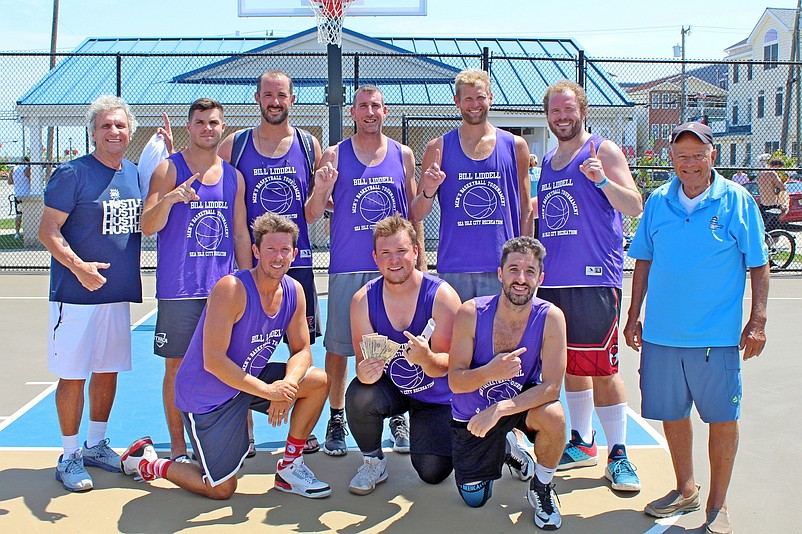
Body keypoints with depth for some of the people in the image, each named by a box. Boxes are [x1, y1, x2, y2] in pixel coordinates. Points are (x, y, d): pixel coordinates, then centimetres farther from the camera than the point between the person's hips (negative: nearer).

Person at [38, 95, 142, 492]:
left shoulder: (135, 173, 9)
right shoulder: (72, 173, -10)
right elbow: (47, 230, -12)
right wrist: (77, 265, -26)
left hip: (119, 291, 6)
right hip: (77, 292, -6)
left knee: (108, 370, 14)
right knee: (73, 374, 1)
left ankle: (96, 445, 30)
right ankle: (70, 456, 14)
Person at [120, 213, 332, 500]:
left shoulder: (294, 291, -5)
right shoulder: (231, 289, -26)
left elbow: (301, 350, -2)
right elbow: (213, 361, -29)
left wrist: (288, 384, -24)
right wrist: (268, 390, -30)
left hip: (252, 379, 7)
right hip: (207, 395, -6)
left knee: (318, 381, -9)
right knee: (222, 489, -1)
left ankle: (289, 468, 6)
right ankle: (146, 461, 22)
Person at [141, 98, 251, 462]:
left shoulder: (234, 176, 11)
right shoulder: (168, 169, 0)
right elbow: (148, 227, -5)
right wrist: (169, 199, -24)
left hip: (224, 287, 3)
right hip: (178, 288, -3)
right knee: (177, 364, 3)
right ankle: (177, 446, 15)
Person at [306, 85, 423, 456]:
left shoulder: (403, 155, 9)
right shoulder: (334, 155, 4)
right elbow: (315, 213, 3)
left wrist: (420, 258, 8)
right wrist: (322, 189, -18)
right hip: (346, 268, -1)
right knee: (338, 346, 3)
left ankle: (398, 418, 21)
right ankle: (336, 419, 18)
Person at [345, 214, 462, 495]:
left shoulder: (441, 296, -22)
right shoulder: (363, 299, -14)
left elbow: (446, 366, -21)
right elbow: (363, 359, -14)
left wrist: (427, 359, -46)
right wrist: (365, 372, -39)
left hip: (437, 396, -1)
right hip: (391, 387, 2)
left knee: (433, 472, -11)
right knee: (358, 397, -31)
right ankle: (373, 461, -1)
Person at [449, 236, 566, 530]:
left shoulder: (550, 318, -22)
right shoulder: (471, 313, -23)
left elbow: (551, 386, -25)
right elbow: (455, 381, -20)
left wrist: (499, 409, -36)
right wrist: (489, 373, -41)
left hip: (522, 402, 0)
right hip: (472, 414, 1)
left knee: (554, 417, -34)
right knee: (474, 499, 8)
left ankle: (542, 487, -3)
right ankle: (505, 446, 39)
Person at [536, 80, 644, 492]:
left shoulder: (603, 150, -1)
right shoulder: (547, 161, 17)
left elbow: (635, 207, -9)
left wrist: (602, 180, -24)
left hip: (595, 279, -6)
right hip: (552, 280, 7)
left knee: (601, 369, -4)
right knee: (569, 365, 13)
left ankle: (618, 453, 7)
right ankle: (581, 444, 26)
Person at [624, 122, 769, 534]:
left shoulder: (737, 201, -4)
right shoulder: (658, 202, 5)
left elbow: (758, 266, -1)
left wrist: (757, 321, -7)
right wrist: (633, 315, 10)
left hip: (717, 335, -3)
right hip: (661, 332, 3)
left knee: (722, 417, 4)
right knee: (671, 412, 13)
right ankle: (685, 490, 33)